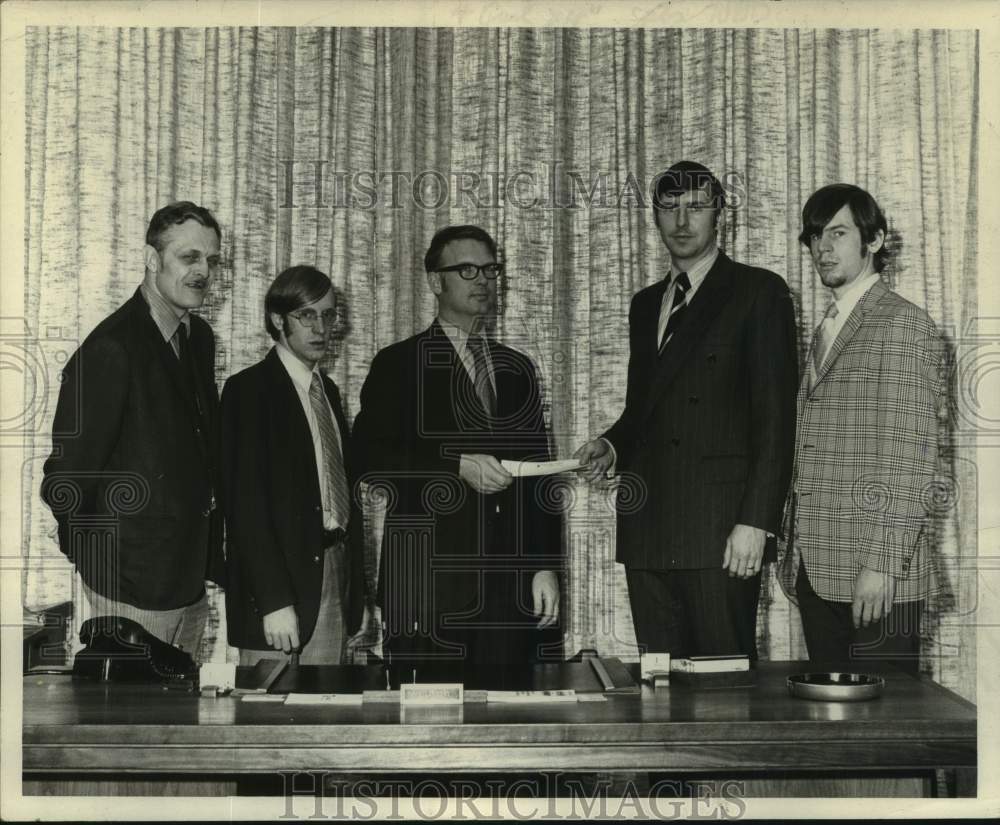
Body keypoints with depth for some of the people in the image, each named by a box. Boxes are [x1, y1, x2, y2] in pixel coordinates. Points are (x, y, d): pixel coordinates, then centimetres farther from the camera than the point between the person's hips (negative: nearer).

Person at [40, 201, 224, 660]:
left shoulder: (199, 338, 7)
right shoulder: (111, 349, -20)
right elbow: (68, 474, -16)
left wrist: (211, 554, 11)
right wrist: (85, 554, -5)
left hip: (191, 582, 8)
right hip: (133, 584, -8)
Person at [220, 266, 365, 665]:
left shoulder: (327, 389, 17)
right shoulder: (248, 389, -7)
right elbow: (245, 503, -14)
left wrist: (356, 581, 9)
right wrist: (274, 600, -19)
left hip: (334, 572, 7)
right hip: (279, 577, -6)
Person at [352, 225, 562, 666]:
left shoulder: (517, 368, 19)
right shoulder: (398, 364, 5)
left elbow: (537, 476, 16)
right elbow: (369, 459, -6)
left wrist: (545, 566, 8)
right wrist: (457, 467, -15)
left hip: (512, 581, 4)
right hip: (431, 576, -4)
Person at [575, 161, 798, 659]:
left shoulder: (758, 292, 1)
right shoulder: (646, 304, 21)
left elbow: (775, 417, -6)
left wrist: (755, 522, -13)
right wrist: (612, 446, 5)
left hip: (722, 533, -5)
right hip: (647, 532, 6)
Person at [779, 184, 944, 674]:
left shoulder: (904, 325, -6)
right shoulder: (825, 331, 19)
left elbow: (912, 456, -13)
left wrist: (881, 563, -18)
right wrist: (795, 553, 13)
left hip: (875, 578, -7)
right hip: (816, 571, 7)